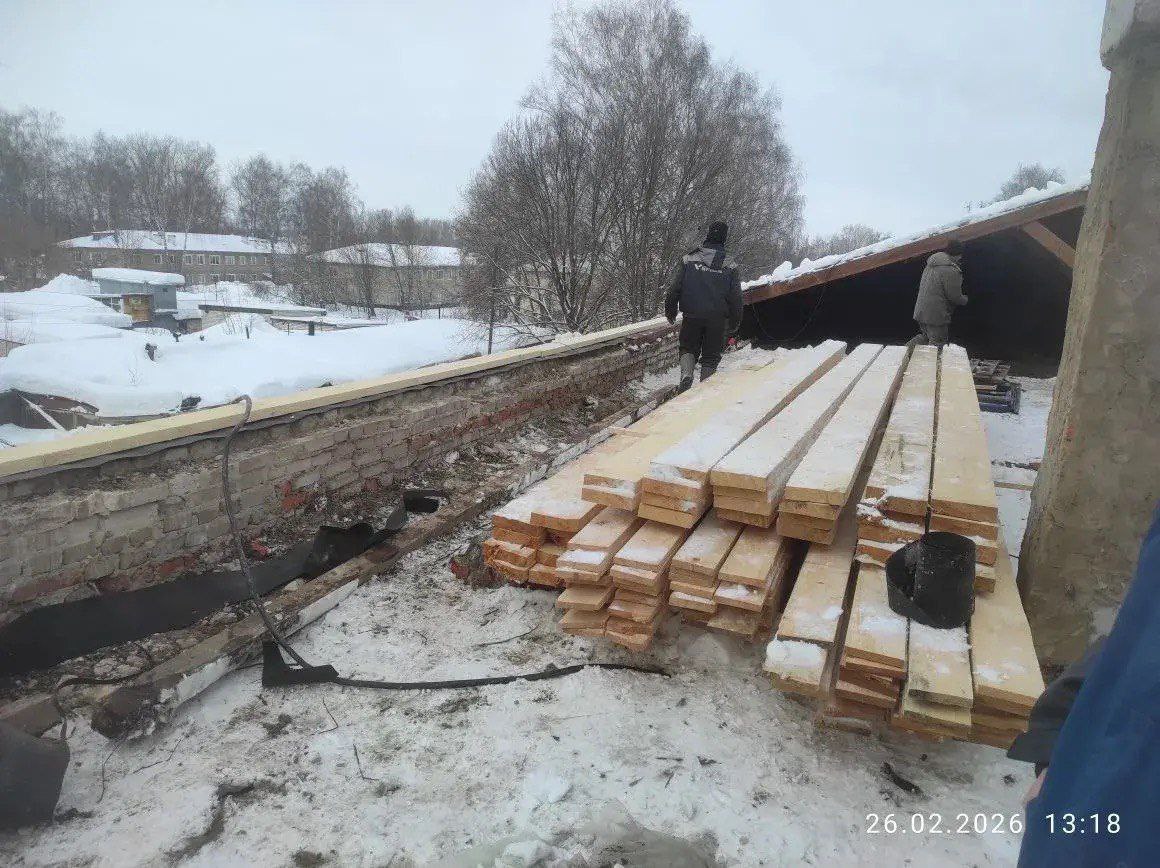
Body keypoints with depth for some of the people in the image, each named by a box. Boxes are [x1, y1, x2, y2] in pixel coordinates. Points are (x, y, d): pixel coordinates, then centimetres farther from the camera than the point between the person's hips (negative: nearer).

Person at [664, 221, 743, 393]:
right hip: (717, 319, 0)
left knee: (688, 348, 17)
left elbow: (674, 288, -2)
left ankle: (686, 375, -9)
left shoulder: (688, 259, -4)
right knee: (711, 356, 12)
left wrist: (670, 311, 11)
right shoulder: (729, 265, -1)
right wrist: (734, 323, 13)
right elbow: (735, 297, 2)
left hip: (692, 316, 0)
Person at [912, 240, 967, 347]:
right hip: (936, 317, -9)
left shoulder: (930, 265, 13)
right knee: (937, 346, -3)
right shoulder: (951, 271, -16)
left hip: (921, 313, 9)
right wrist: (965, 300, 9)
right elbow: (955, 297, -14)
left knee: (927, 343, 19)